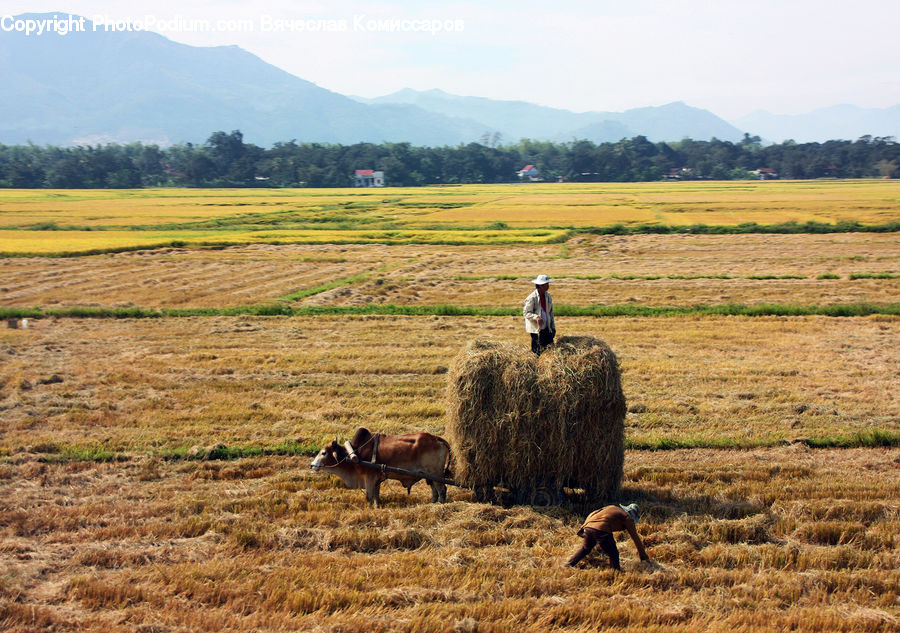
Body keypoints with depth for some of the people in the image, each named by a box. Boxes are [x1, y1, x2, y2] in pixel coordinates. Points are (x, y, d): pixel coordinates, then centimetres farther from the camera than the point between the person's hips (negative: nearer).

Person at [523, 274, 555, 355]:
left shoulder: (548, 296, 7)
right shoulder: (531, 298, -16)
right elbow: (526, 313, -15)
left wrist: (553, 327, 13)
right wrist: (536, 317, -33)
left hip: (546, 328, 6)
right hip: (535, 329, -6)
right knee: (537, 351, -2)